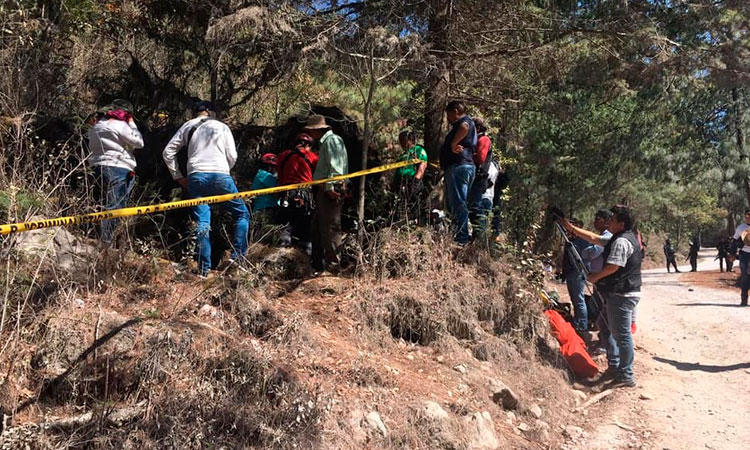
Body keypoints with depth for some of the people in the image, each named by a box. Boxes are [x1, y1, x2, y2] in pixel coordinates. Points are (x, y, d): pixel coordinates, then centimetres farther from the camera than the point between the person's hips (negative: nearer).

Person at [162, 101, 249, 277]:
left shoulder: (187, 126, 16)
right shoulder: (222, 127, 12)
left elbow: (168, 152, 13)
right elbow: (232, 157, 6)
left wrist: (178, 176, 18)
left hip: (195, 177, 2)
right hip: (220, 175, -2)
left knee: (202, 223, 2)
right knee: (242, 214, 12)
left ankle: (204, 268, -3)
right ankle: (238, 256, 2)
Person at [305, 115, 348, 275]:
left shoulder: (332, 140, -9)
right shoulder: (324, 142, 23)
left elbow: (335, 166, -20)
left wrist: (330, 186, -24)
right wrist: (324, 187, 16)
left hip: (331, 190, -11)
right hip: (324, 190, 11)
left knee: (330, 228, -9)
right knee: (317, 227, 15)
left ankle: (333, 266, -4)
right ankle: (318, 266, 24)